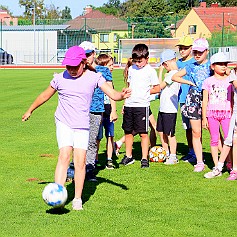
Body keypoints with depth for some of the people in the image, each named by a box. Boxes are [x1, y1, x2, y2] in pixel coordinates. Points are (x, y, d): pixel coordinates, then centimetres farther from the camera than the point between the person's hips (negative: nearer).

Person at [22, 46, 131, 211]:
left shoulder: (94, 77, -2)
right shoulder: (60, 78, -1)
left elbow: (112, 94, -9)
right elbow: (46, 95, 15)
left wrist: (122, 95, -32)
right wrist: (30, 111, 24)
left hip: (82, 125, 1)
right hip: (64, 123, -1)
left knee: (80, 160, -5)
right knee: (64, 156, -17)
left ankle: (77, 199, 8)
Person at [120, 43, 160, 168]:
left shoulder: (150, 71, -4)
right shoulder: (131, 69, 11)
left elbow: (157, 88, -1)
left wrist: (144, 92, -2)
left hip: (142, 105, -5)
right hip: (129, 105, 5)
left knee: (143, 133, -3)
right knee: (128, 131, 10)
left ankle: (144, 158, 4)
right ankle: (128, 156, 22)